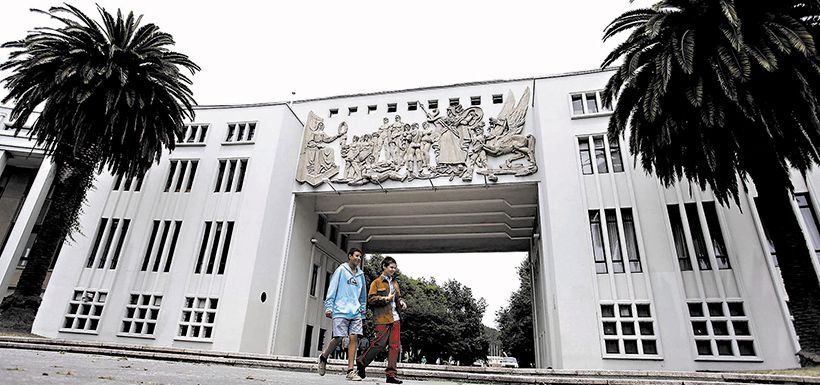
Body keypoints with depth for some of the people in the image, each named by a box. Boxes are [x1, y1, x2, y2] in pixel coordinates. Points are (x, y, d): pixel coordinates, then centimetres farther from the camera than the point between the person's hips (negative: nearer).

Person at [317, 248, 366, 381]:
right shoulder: (341, 270, 1)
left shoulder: (360, 274, 16)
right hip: (341, 310, -5)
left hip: (355, 312, 5)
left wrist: (363, 310, 17)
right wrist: (329, 307, -9)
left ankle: (350, 370, 1)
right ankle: (323, 357, 24)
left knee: (353, 338, -3)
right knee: (338, 338, -4)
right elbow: (332, 289, -3)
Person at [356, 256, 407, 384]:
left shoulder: (395, 283, 21)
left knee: (395, 345, 1)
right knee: (380, 343, -8)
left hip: (395, 317, 6)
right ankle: (361, 362, 15)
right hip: (382, 318, -6)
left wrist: (401, 302, 7)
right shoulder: (377, 282, 1)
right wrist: (385, 299, -13)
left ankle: (391, 374, 7)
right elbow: (371, 299, -6)